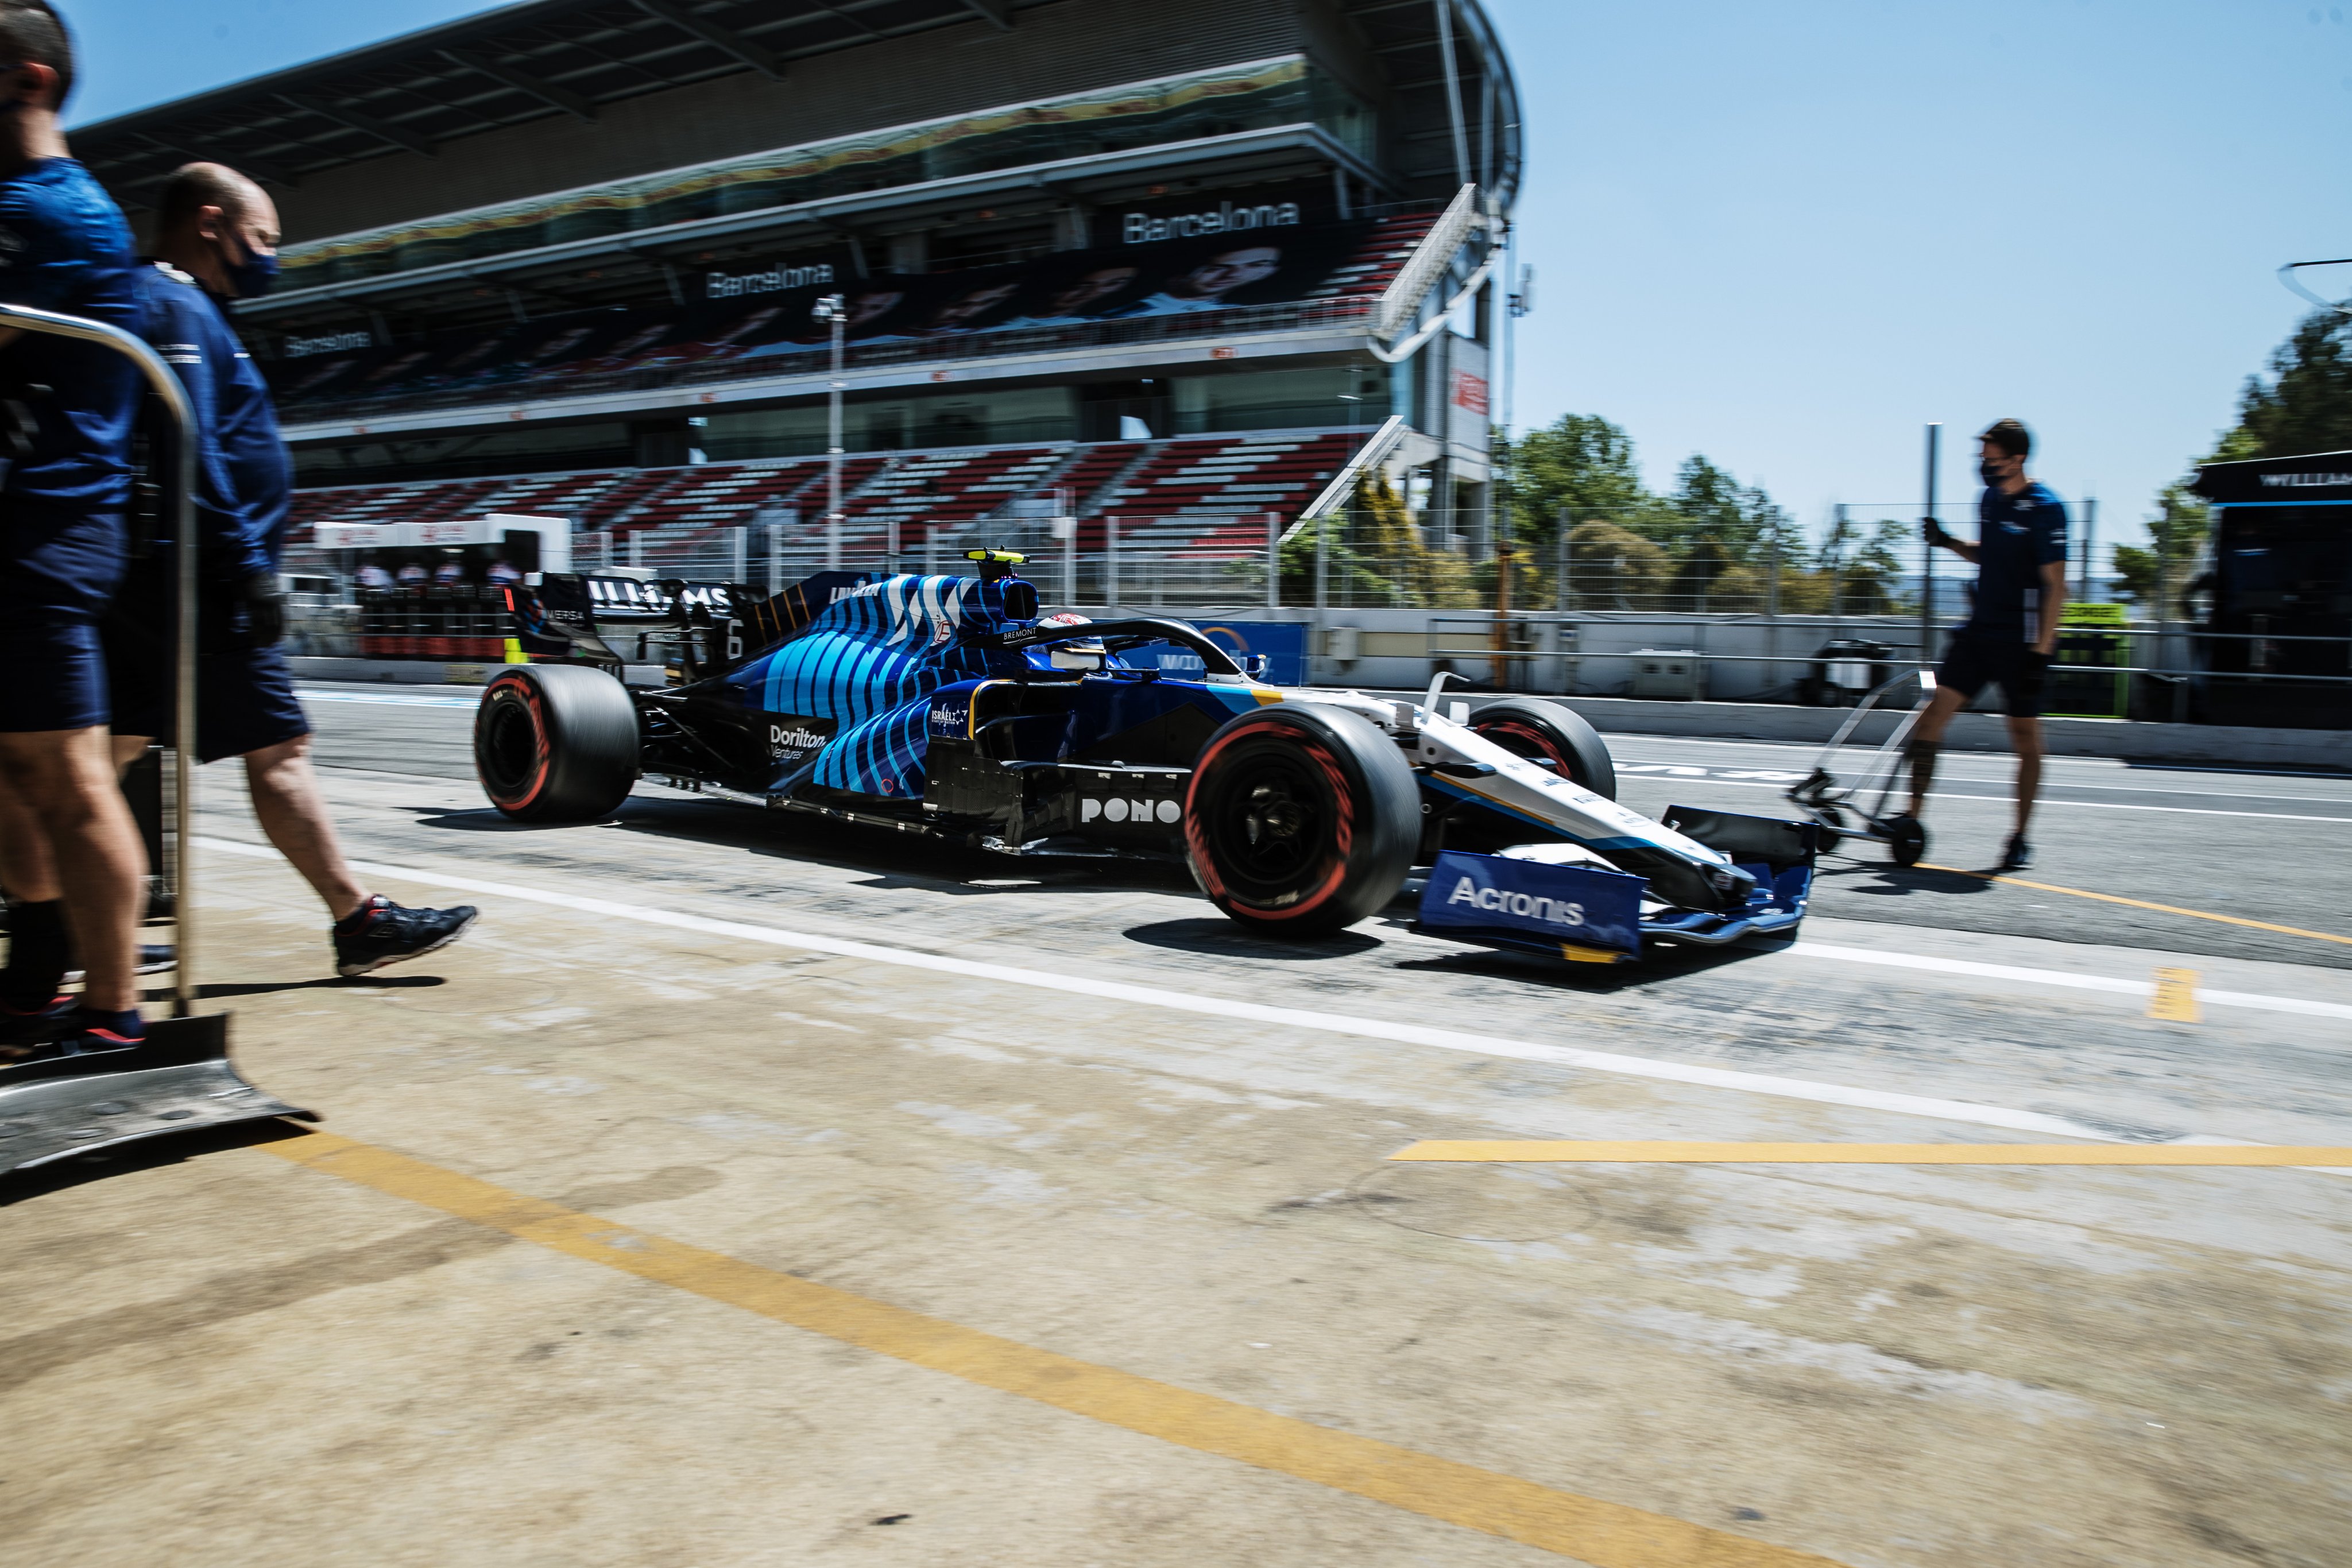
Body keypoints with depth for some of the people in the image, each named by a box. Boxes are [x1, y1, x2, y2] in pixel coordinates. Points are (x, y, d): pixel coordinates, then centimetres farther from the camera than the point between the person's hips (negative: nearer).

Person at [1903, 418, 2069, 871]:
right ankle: (1914, 816, 2)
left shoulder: (2046, 508, -12)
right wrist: (1947, 542, 7)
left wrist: (2040, 651, -18)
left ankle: (2020, 839, 12)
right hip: (1980, 629, 7)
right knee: (1933, 714, -3)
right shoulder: (1990, 499, 10)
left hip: (2022, 641, -7)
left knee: (2026, 738, 3)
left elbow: (2055, 584, -14)